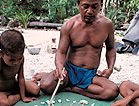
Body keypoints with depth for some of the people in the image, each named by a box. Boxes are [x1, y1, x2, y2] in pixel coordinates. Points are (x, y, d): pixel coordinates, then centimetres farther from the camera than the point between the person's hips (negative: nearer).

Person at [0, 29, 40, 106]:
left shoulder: (20, 58, -18)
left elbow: (21, 78, -10)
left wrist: (23, 97, -8)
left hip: (13, 84, 4)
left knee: (36, 90, -9)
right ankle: (17, 95, -6)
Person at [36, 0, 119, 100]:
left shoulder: (107, 24, -2)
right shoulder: (69, 25, -7)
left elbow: (111, 49, 14)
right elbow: (61, 52, -7)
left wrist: (110, 69, -2)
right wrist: (59, 67, -30)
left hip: (91, 75, 3)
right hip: (70, 70, -2)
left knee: (113, 91, -29)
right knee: (45, 86, -31)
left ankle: (70, 88, -14)